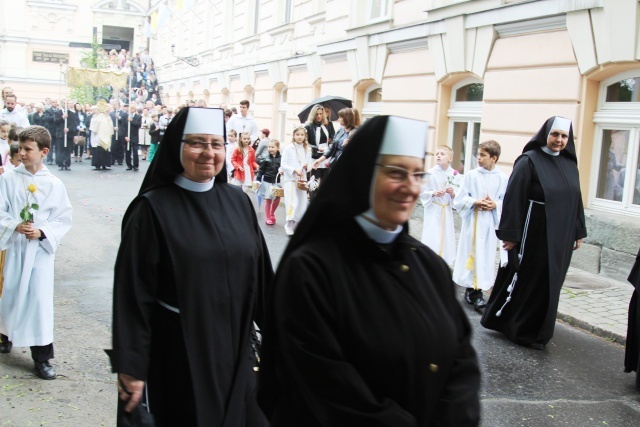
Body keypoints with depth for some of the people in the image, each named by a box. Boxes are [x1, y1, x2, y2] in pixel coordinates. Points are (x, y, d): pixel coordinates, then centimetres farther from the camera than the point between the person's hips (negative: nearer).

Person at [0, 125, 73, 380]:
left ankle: (42, 357, 6)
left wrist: (42, 232, -15)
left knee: (40, 299, -3)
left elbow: (64, 219, -1)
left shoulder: (54, 185, -4)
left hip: (41, 249, -1)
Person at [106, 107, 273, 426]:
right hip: (175, 355, -4)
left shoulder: (238, 202, 3)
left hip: (234, 350, 4)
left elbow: (261, 276, 8)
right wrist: (131, 367, -12)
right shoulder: (152, 209, -10)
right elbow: (133, 292, -12)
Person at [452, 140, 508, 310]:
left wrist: (495, 205, -15)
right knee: (471, 253, 1)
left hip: (491, 222, 1)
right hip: (473, 221, 0)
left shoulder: (503, 178, -2)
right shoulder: (471, 175, -2)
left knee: (486, 256, 2)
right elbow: (459, 199, 0)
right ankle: (472, 290, 11)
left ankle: (476, 290, 9)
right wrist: (475, 202, -14)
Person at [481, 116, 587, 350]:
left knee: (550, 283, 12)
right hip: (532, 234, -6)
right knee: (526, 280, 4)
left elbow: (576, 200, 14)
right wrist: (510, 234, -18)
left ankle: (535, 330, 26)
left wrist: (579, 232, 13)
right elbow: (513, 198, -15)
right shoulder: (529, 161, -11)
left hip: (560, 237, 6)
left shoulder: (570, 164, 7)